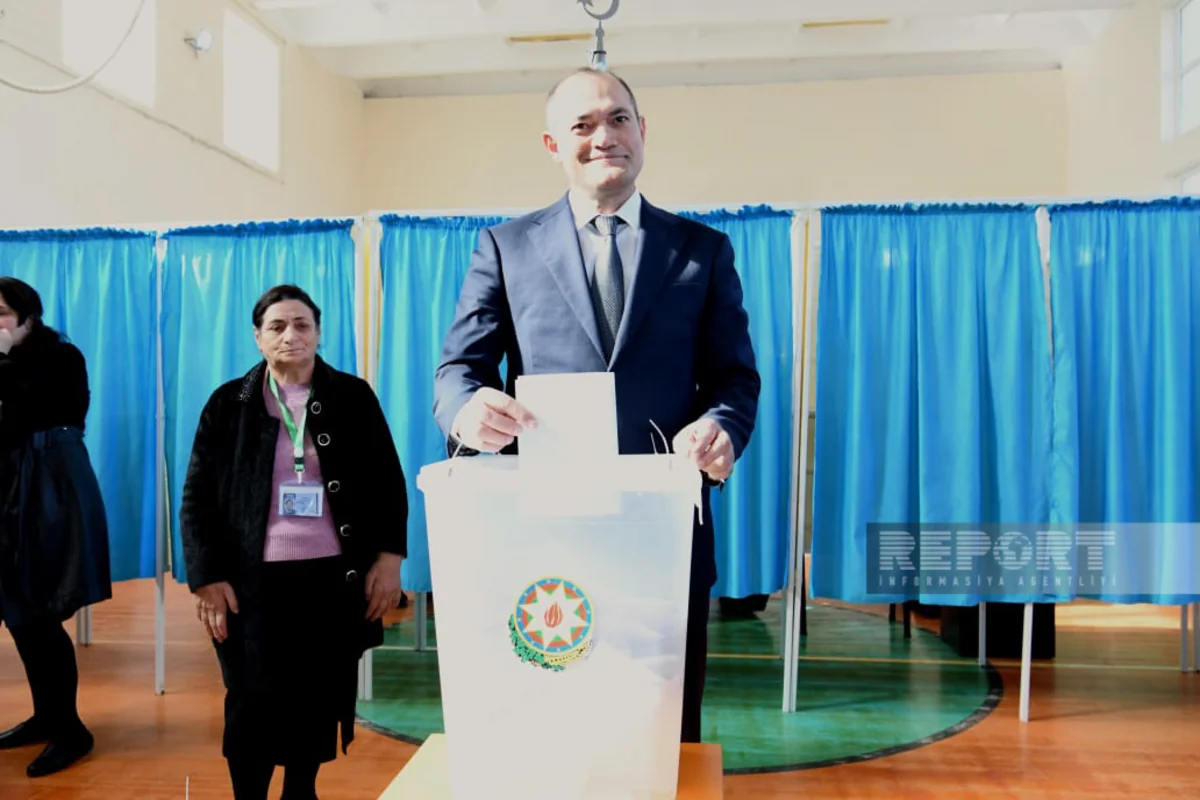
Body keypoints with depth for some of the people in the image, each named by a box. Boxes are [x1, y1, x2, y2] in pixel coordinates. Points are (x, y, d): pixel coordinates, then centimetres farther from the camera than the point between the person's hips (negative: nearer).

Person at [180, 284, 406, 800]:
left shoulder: (353, 397, 3)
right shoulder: (229, 404, 3)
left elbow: (388, 483, 4)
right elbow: (197, 497, 3)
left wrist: (389, 555, -4)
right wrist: (206, 576, -5)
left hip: (333, 577, 1)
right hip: (255, 579, 0)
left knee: (319, 700, 12)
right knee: (253, 705, 4)